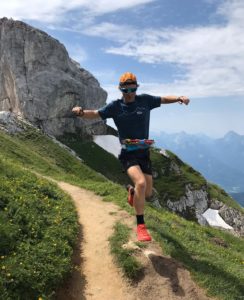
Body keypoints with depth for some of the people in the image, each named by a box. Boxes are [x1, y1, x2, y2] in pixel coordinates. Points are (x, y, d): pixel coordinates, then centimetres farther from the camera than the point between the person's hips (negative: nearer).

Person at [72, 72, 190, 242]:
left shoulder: (145, 100, 1)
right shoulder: (115, 106, -4)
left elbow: (164, 99, 12)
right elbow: (95, 114, -9)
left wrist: (179, 98, -6)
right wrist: (81, 112, -30)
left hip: (144, 153, 4)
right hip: (128, 153, -3)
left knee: (148, 193, 7)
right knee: (141, 182, -29)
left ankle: (132, 192, 46)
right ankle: (141, 226, -13)